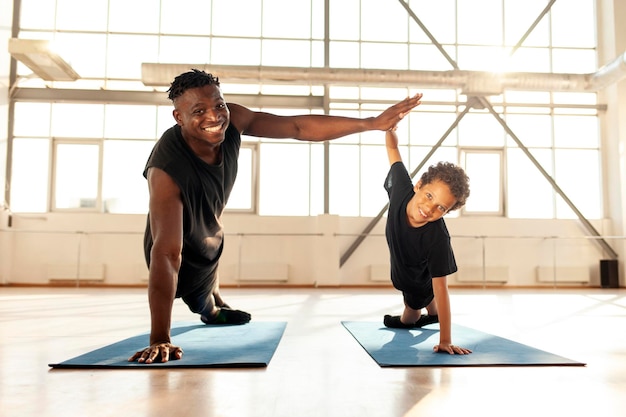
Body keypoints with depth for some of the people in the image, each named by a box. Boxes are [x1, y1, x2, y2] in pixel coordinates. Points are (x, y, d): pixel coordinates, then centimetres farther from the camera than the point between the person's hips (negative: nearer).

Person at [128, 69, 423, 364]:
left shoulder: (231, 120, -27)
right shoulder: (166, 170, -43)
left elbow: (298, 127, -24)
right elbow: (166, 254, -46)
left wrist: (373, 123, -27)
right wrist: (160, 340, -46)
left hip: (209, 232, 6)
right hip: (180, 248, -6)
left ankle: (214, 308, 70)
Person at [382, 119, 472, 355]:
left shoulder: (437, 238, -45)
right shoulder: (402, 189, -35)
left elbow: (440, 289, -42)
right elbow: (393, 151, -18)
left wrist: (445, 341, -44)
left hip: (420, 281, -4)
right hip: (401, 268, 4)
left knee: (408, 320, 24)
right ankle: (432, 313, 61)